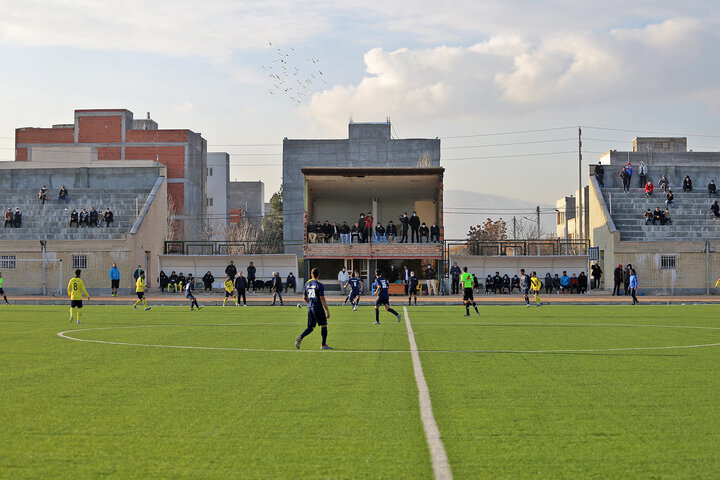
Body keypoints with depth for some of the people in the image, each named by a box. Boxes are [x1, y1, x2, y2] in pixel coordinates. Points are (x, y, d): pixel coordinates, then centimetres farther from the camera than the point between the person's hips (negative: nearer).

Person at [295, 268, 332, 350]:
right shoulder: (319, 285, -11)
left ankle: (300, 338, -11)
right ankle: (323, 345, 9)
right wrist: (327, 311, -10)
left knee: (311, 327, 12)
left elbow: (304, 298, 13)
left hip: (309, 308, 6)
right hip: (318, 308, -6)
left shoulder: (307, 284, 8)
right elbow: (322, 299, -14)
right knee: (324, 326, 7)